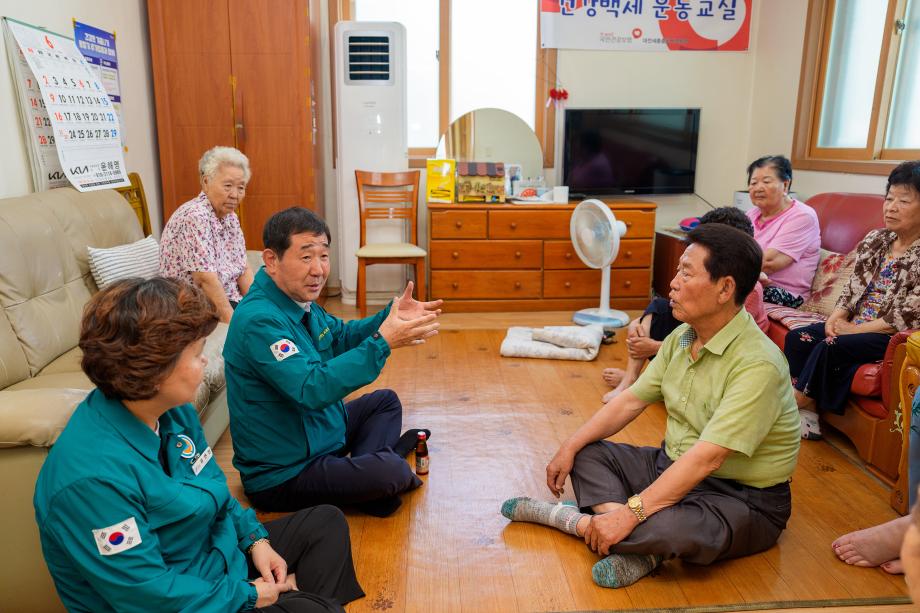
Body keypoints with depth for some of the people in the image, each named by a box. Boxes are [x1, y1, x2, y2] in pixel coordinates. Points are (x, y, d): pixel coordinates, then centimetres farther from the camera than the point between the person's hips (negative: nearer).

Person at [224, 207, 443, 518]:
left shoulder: (299, 300, 2)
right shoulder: (259, 320, -29)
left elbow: (341, 336, 16)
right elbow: (312, 390, -37)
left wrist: (391, 317, -2)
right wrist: (382, 342, -37)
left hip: (314, 432, 11)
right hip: (281, 476, -10)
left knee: (385, 401, 22)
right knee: (390, 472, -26)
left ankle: (364, 466, 2)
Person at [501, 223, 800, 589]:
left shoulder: (757, 365, -27)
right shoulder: (682, 337, 1)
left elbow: (706, 459, -33)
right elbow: (632, 400, 5)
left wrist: (631, 513, -34)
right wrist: (570, 447, -3)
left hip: (742, 499, -8)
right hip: (673, 468, 9)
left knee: (672, 528, -39)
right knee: (586, 452, 2)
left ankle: (570, 520, -13)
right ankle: (637, 546, -19)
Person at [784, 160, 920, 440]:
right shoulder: (875, 239, 10)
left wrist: (854, 329, -16)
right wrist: (837, 316, -8)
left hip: (890, 336, -7)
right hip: (853, 325, 7)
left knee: (831, 348, -29)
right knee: (798, 338, -13)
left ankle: (798, 403, -11)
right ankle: (807, 416, -16)